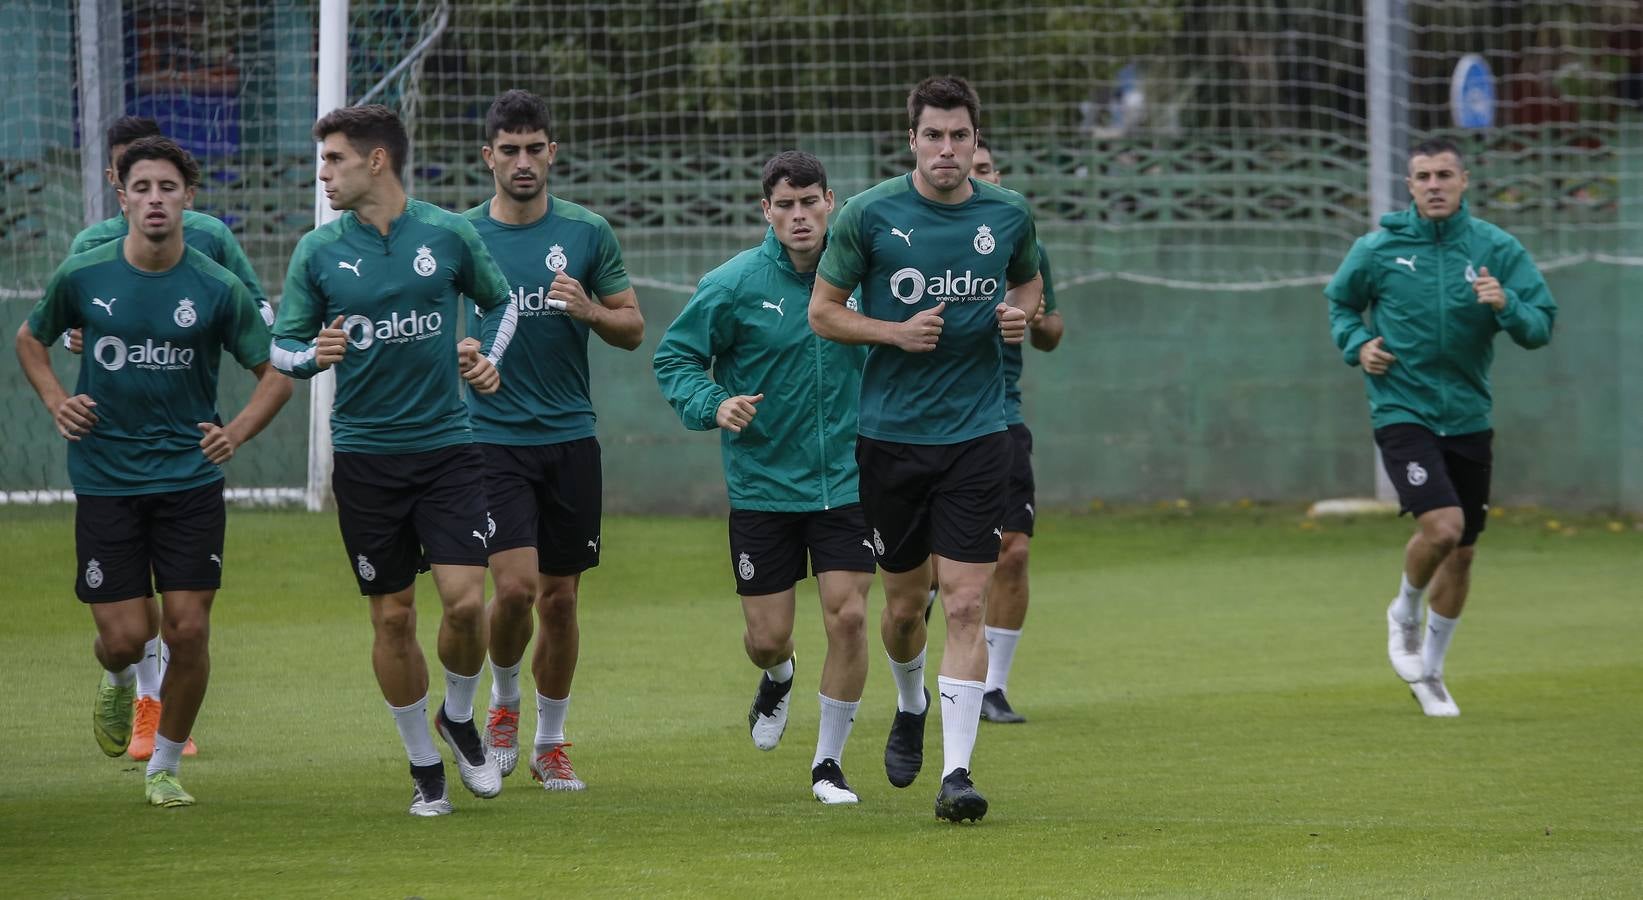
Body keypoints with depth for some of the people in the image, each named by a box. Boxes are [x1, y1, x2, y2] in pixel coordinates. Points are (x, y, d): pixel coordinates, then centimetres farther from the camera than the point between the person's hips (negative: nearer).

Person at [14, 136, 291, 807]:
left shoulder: (218, 289, -5)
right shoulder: (82, 277, -3)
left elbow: (275, 375, 3)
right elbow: (30, 339, 16)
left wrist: (237, 431, -13)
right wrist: (56, 401, 0)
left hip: (190, 480, 0)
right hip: (104, 480, 0)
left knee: (188, 630, -5)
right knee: (125, 636, -5)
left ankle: (164, 765, 15)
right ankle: (118, 680, 34)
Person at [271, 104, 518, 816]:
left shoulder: (449, 235, 0)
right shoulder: (317, 251, 1)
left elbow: (499, 300, 18)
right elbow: (282, 347, 4)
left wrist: (488, 358, 2)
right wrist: (314, 355, -17)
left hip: (447, 446, -1)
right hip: (364, 456, 1)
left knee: (465, 599, -12)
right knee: (392, 617, 3)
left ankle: (459, 716, 17)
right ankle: (423, 766, 18)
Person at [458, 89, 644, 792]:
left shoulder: (587, 232, 3)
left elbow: (633, 328, 8)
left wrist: (589, 310, -12)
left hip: (570, 437, 2)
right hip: (493, 436, -2)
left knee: (560, 597, 6)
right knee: (515, 585, -16)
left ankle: (550, 744, 21)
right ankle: (503, 703, 12)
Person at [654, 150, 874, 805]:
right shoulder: (735, 285, -8)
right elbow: (673, 357, -3)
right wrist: (713, 404, -18)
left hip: (846, 480, 1)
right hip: (762, 485, -1)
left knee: (847, 617, -10)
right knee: (768, 637, 2)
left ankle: (829, 763, 9)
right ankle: (778, 676, 42)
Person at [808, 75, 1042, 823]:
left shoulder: (1008, 215, 2)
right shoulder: (870, 214, -5)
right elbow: (823, 311, 1)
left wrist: (1021, 314, -2)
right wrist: (896, 332, -15)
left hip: (977, 432, 0)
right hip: (891, 432, 0)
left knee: (966, 605, -10)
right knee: (904, 604, 11)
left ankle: (956, 769, -10)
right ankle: (911, 706, 43)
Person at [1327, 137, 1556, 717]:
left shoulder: (1497, 250, -2)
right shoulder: (1378, 249, -4)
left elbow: (1542, 326, -5)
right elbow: (1340, 301, 15)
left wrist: (1506, 305, -25)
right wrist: (1357, 343, -4)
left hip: (1468, 417, 3)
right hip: (1402, 412, -3)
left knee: (1462, 552, 10)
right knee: (1441, 526, -23)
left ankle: (1429, 672, 29)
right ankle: (1405, 615, 9)